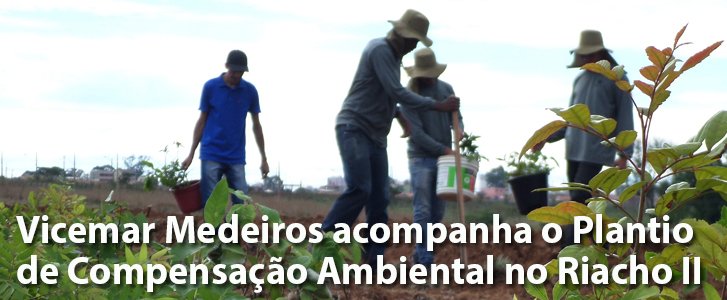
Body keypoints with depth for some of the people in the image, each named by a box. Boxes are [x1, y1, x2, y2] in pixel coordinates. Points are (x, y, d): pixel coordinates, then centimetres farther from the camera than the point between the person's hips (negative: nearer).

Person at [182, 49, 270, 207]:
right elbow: (202, 121, 4)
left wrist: (264, 158, 9)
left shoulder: (250, 91, 3)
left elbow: (256, 125, 10)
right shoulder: (210, 87, -2)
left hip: (236, 158, 2)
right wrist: (191, 153, 0)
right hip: (211, 155, -2)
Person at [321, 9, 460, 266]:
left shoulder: (393, 55, 16)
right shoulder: (380, 49, -13)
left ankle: (373, 262, 2)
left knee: (379, 199, 2)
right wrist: (438, 106, -17)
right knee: (360, 189, -21)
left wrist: (399, 115, 10)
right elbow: (396, 92, -19)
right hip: (354, 129, -9)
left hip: (376, 136, 9)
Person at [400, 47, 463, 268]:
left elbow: (456, 116, 14)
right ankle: (424, 257, -8)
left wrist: (459, 129, -10)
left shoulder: (446, 89, 7)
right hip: (421, 158, -5)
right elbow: (417, 132, -13)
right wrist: (444, 149, -15)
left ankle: (420, 255, 13)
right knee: (423, 210, -9)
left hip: (443, 158, 5)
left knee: (437, 211, 5)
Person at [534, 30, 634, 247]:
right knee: (582, 202, 8)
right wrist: (547, 138, 15)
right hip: (574, 150, 7)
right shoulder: (580, 79, 16)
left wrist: (624, 153, -11)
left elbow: (625, 119, -5)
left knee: (578, 201, -14)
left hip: (596, 151, -7)